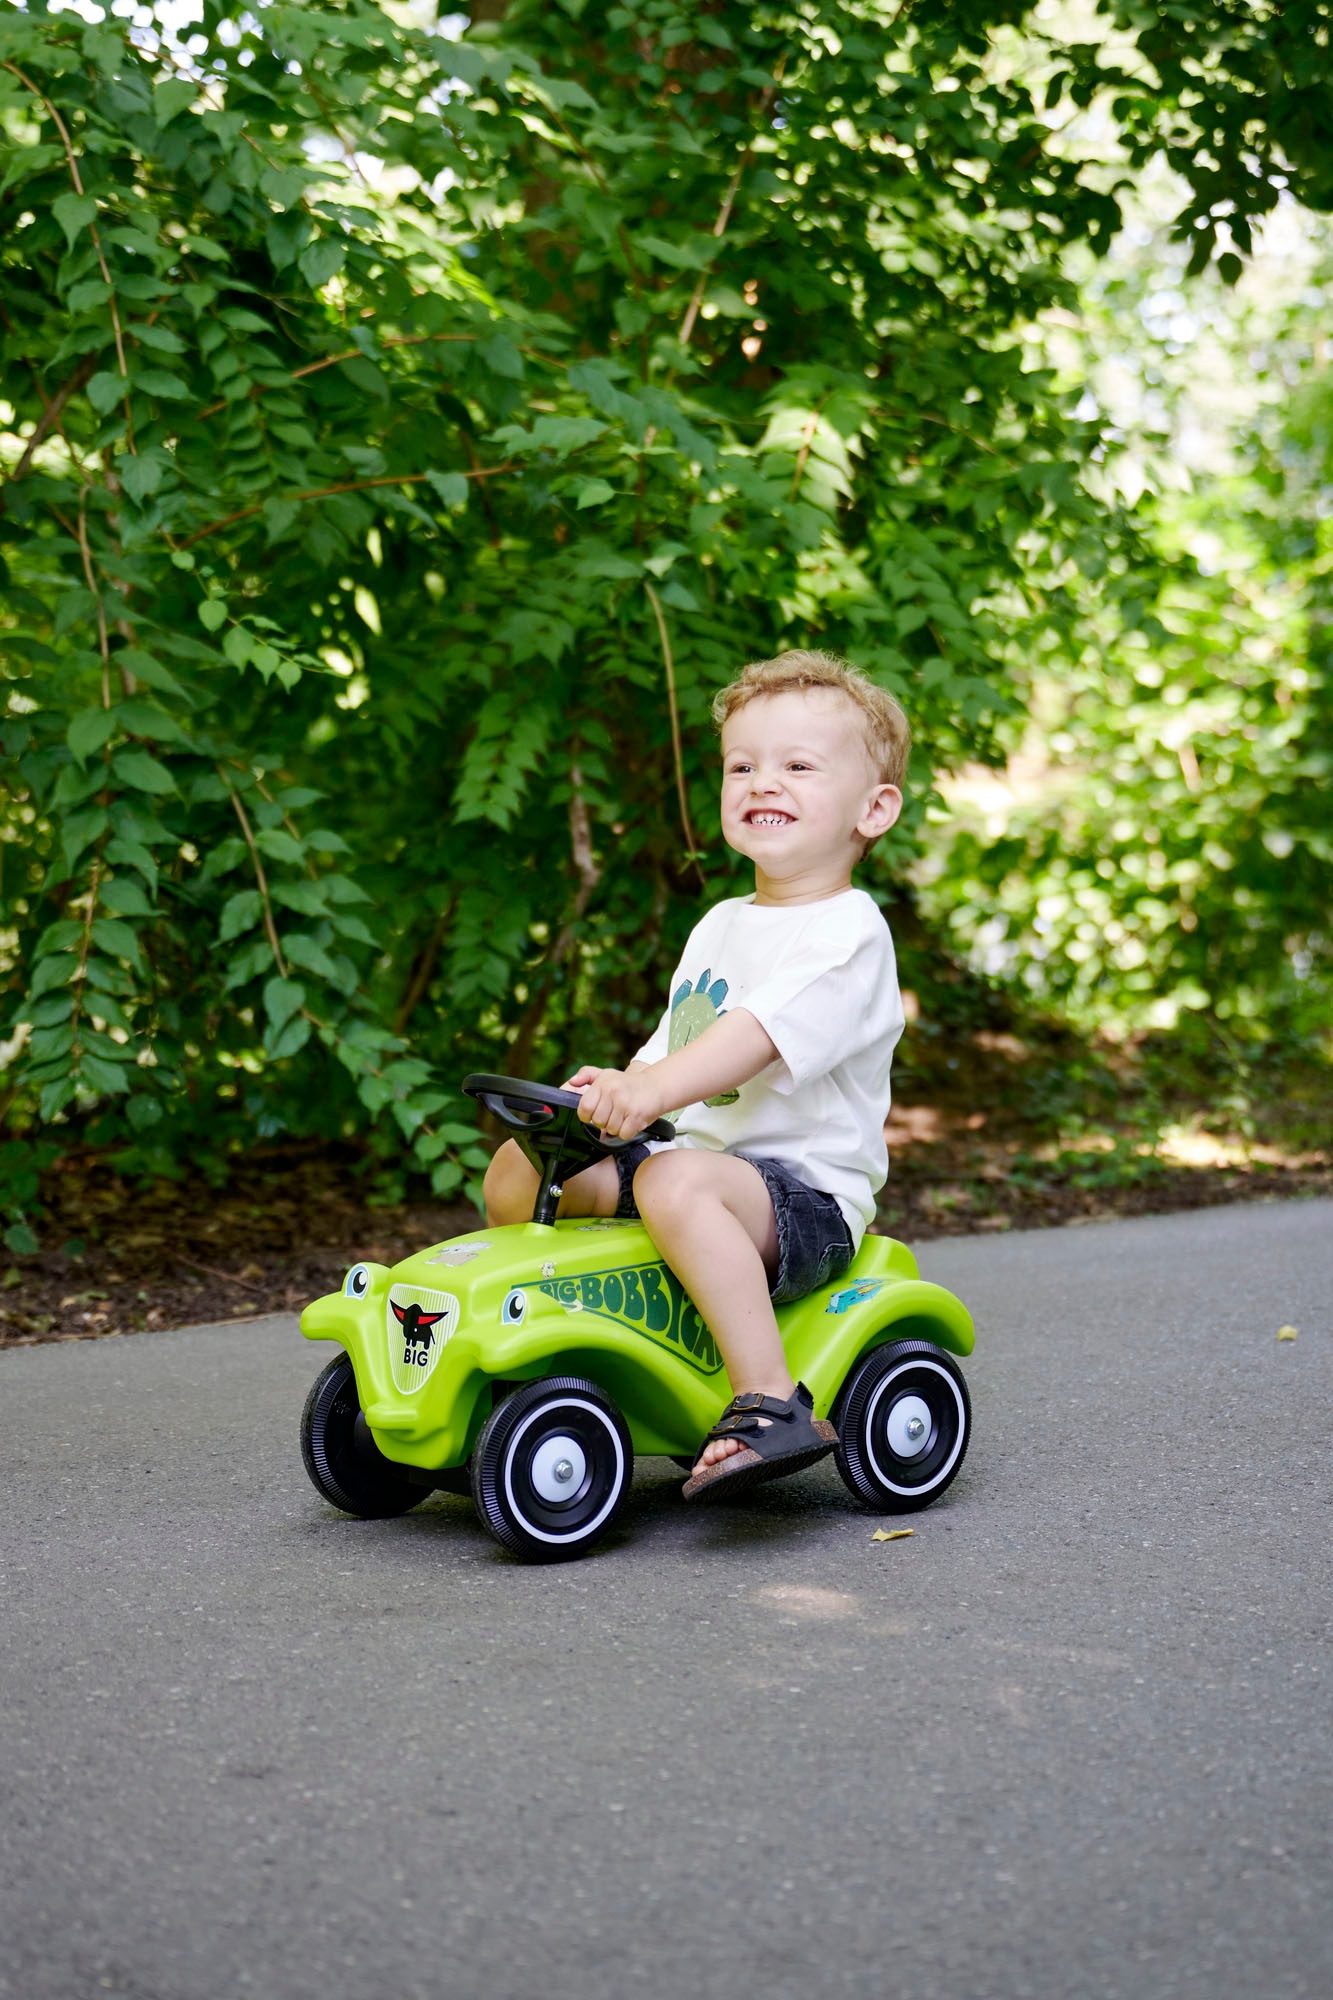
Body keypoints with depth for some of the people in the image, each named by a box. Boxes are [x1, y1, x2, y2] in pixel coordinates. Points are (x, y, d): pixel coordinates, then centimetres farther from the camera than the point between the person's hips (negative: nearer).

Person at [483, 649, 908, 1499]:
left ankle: (771, 1401, -36)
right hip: (694, 1153, 8)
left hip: (805, 1192, -8)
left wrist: (653, 1088, -41)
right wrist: (617, 1091, 1)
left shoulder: (848, 934, -11)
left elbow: (764, 1032, -28)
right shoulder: (720, 927, 17)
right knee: (516, 1171, 2)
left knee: (675, 1181, -38)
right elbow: (670, 1052, 22)